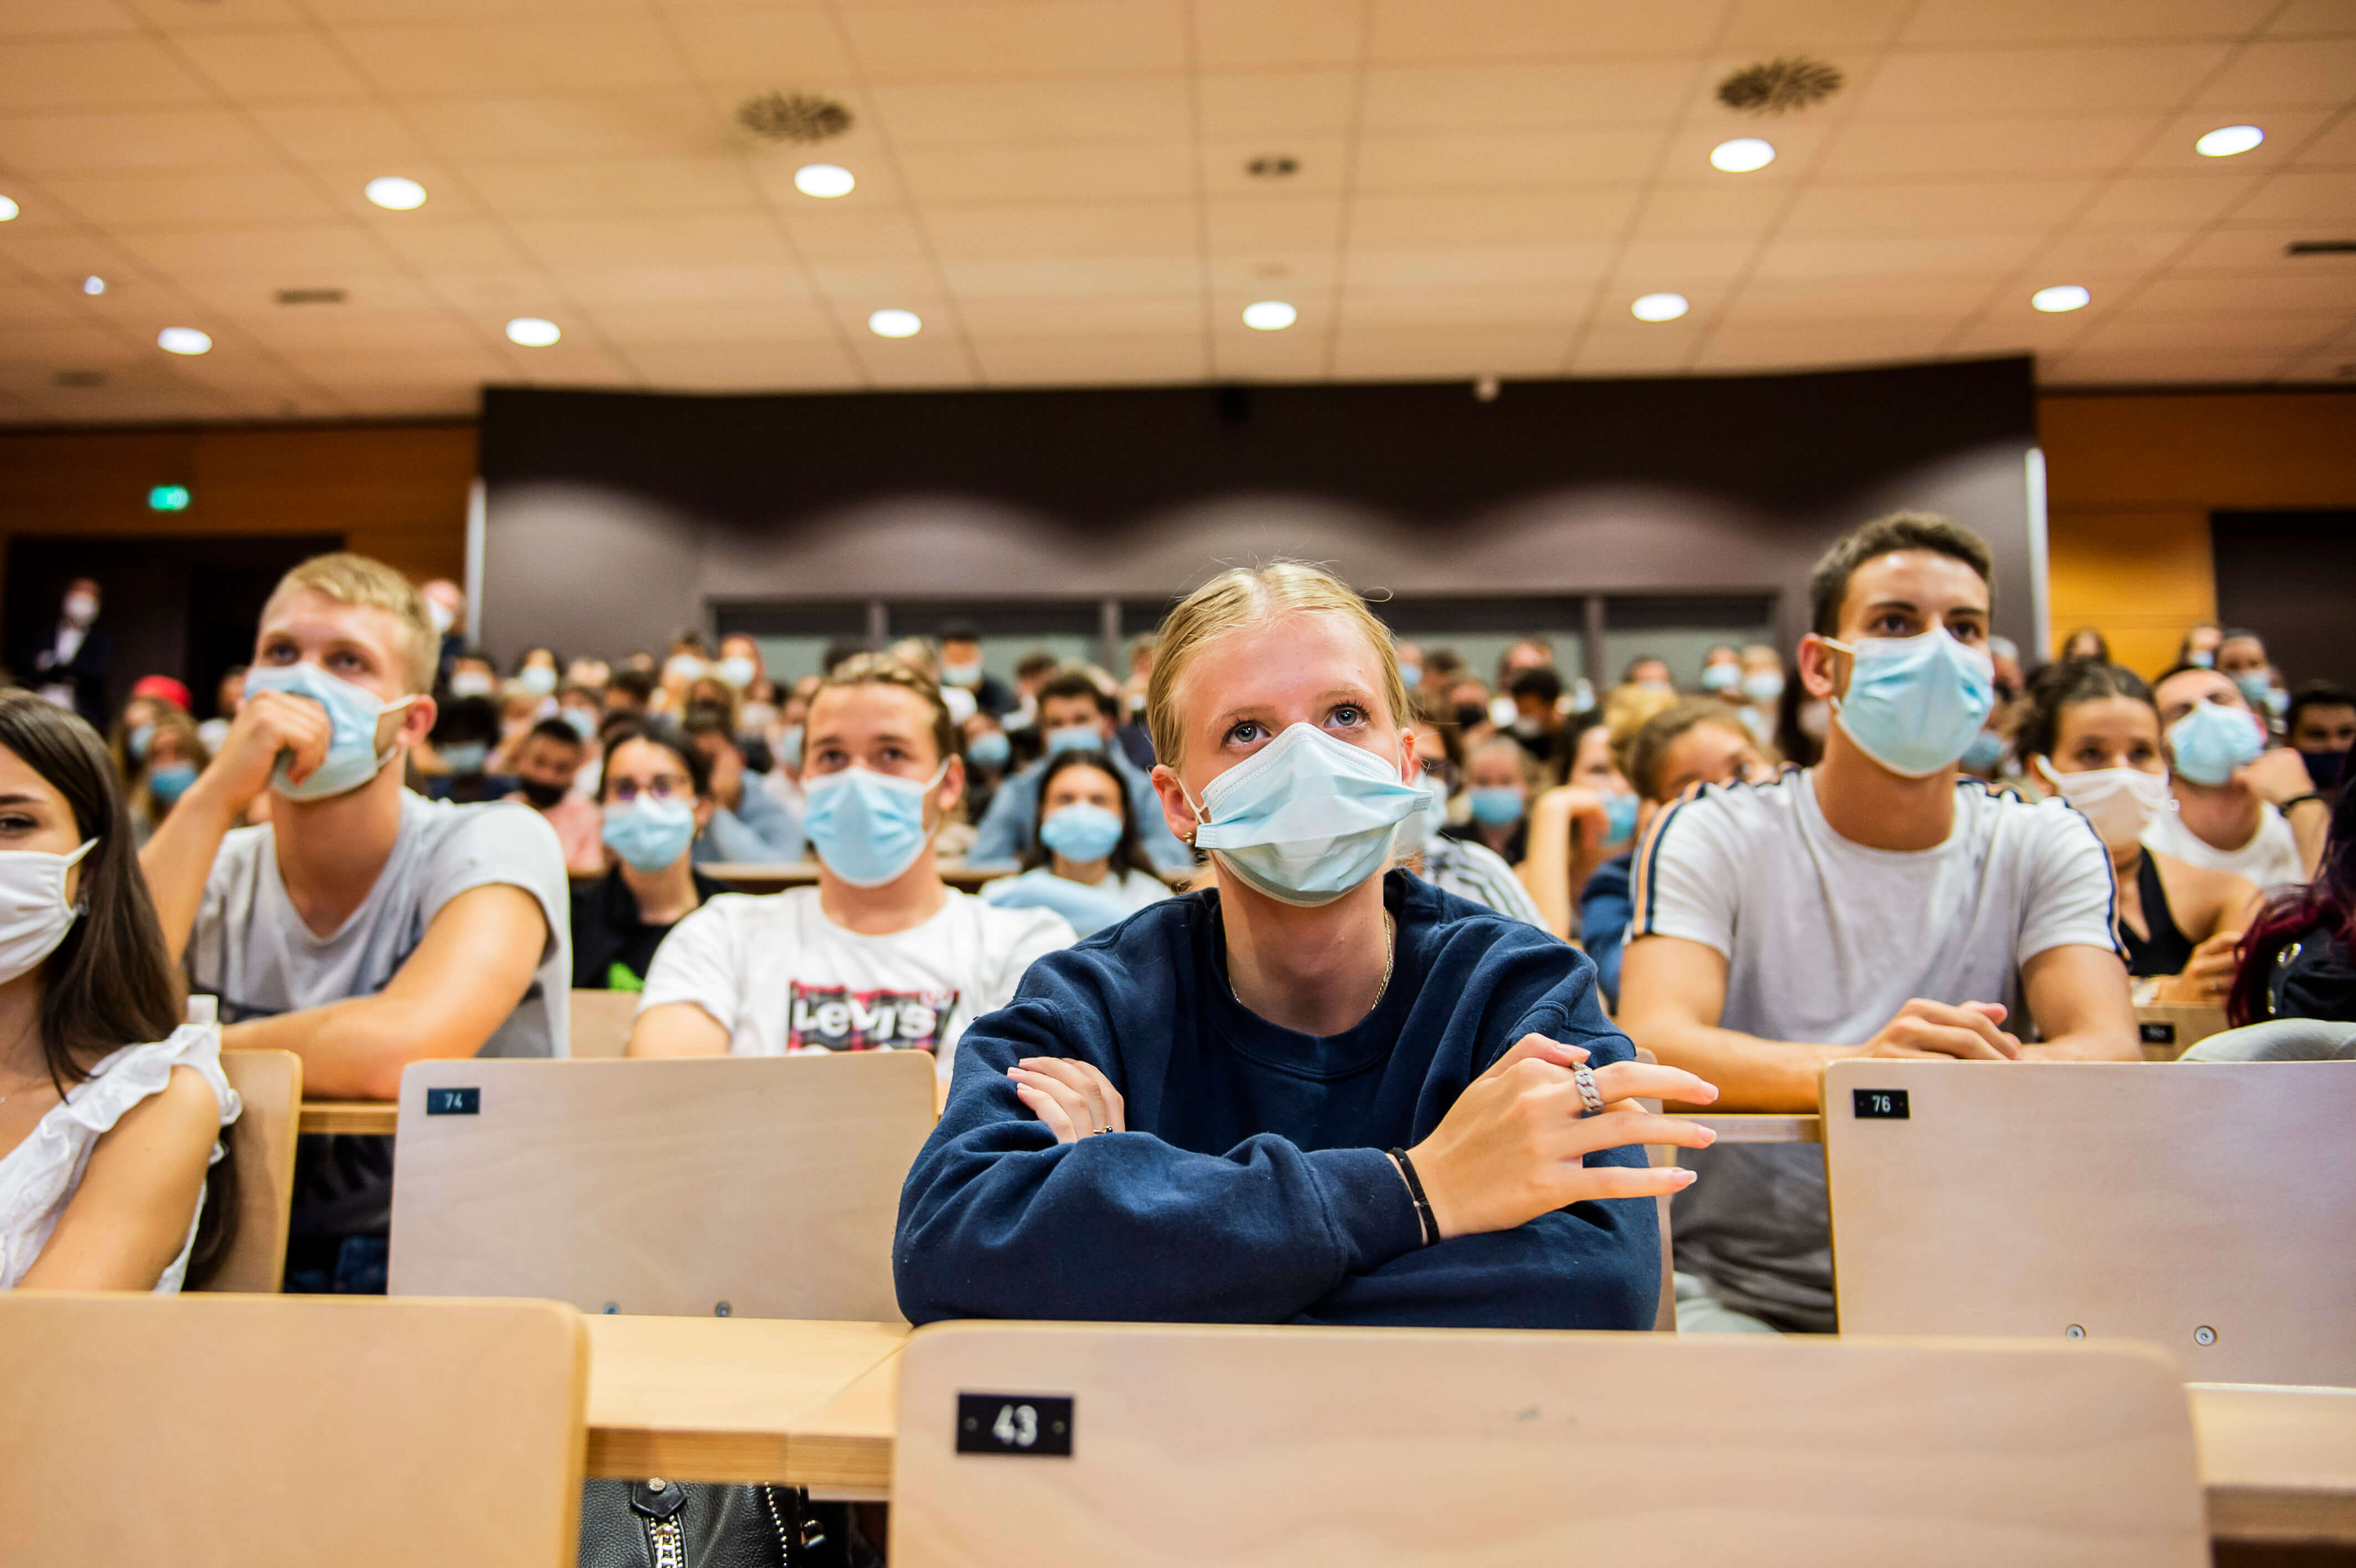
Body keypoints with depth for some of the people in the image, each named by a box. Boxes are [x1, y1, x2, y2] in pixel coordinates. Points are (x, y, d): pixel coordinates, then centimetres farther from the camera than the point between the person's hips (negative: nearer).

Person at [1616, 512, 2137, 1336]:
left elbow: (2112, 1051, -11)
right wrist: (1853, 1069, -40)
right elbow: (1652, 1044, -20)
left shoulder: (2044, 844, 5)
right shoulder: (1712, 834, -4)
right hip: (1732, 1288, -3)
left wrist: (1968, 1071, -35)